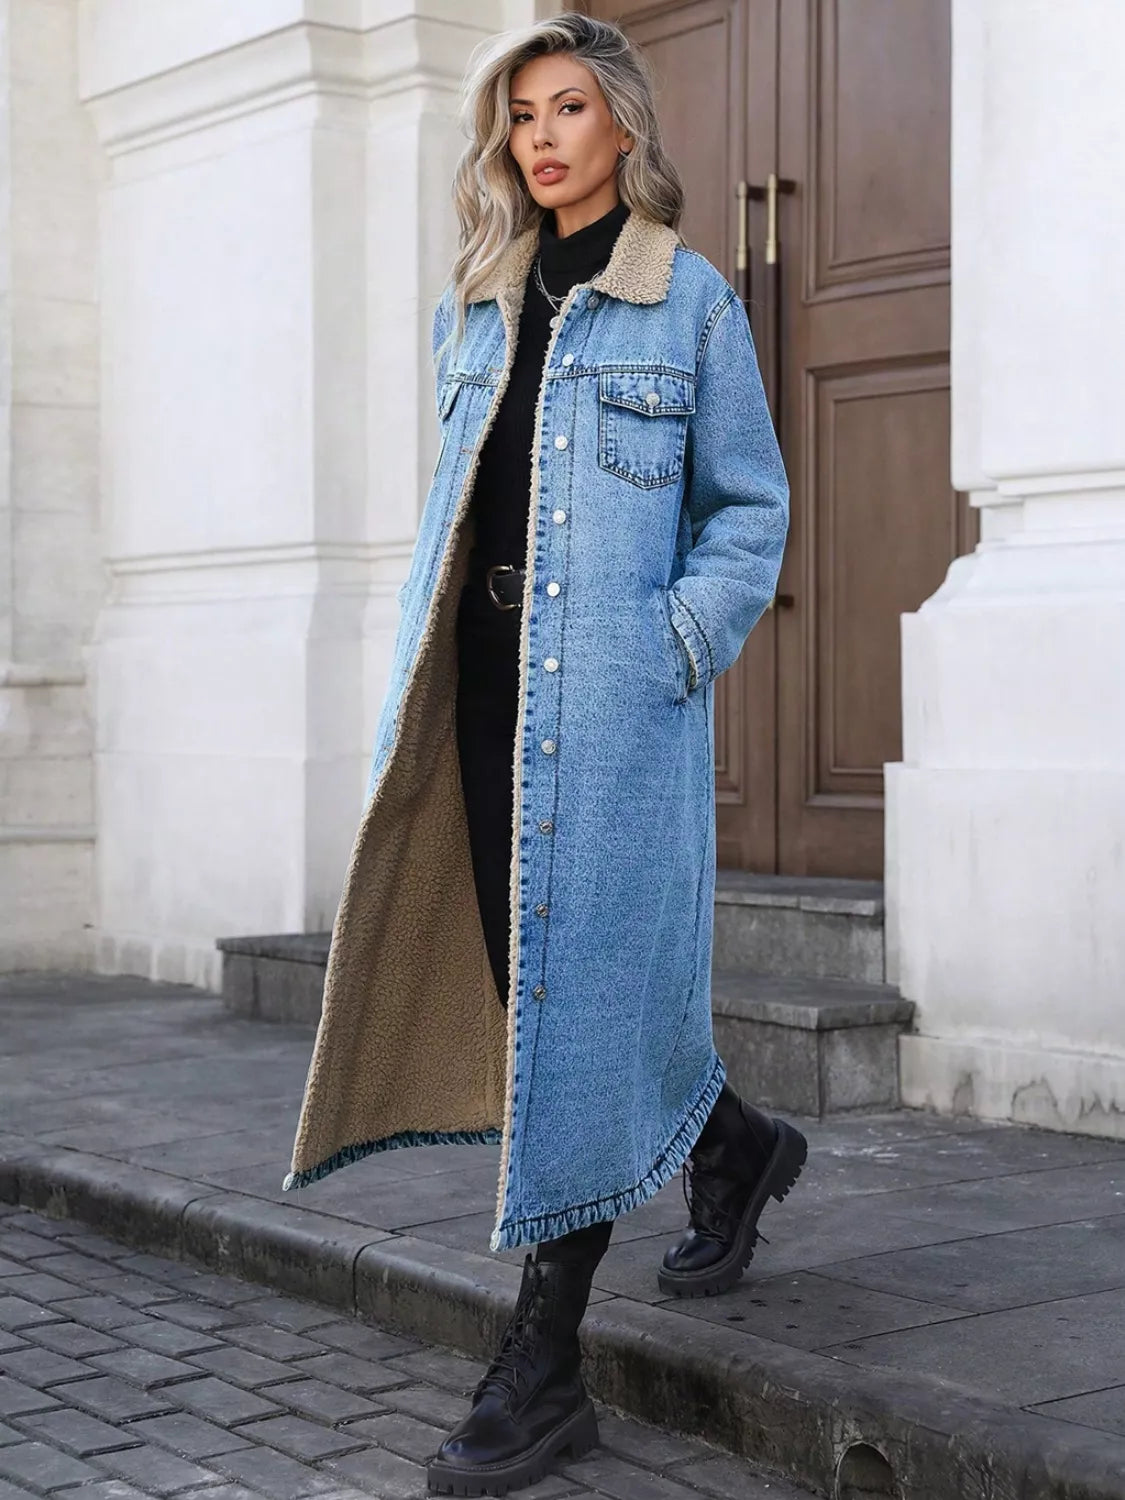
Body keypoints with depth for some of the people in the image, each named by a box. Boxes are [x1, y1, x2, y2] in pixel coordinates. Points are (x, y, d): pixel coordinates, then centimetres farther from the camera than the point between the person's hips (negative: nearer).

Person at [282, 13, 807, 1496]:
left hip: (613, 695, -6)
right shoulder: (476, 309, 17)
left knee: (582, 980, -6)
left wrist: (675, 643, -12)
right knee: (508, 966, 7)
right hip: (483, 688, 6)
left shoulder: (690, 300, 2)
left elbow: (749, 511, 3)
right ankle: (734, 1146, 34)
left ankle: (543, 1370, 0)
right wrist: (421, 684, 10)